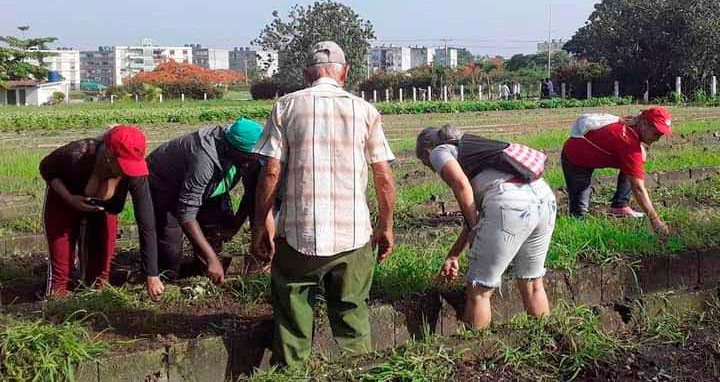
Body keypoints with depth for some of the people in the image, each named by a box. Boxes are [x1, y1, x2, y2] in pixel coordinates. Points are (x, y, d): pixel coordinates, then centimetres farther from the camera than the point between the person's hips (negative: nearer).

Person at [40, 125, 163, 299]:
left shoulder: (135, 174, -36)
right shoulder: (77, 155, -41)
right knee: (62, 256, -5)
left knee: (102, 259, 0)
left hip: (103, 208, 2)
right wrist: (69, 198, -33)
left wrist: (152, 276, -33)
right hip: (64, 201, -1)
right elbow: (46, 168, -17)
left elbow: (147, 226, -32)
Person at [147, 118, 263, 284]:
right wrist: (212, 258, -42)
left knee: (224, 224, -9)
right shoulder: (205, 158, -42)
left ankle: (204, 270, 13)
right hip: (162, 186, -7)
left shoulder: (250, 156, -21)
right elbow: (186, 213, -41)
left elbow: (252, 193, -2)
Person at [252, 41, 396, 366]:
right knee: (352, 312, 12)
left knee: (291, 315, 10)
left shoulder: (286, 106, 2)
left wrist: (261, 223, 6)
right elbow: (384, 177, 3)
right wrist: (386, 225, 14)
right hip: (354, 233, 1)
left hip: (298, 233, -1)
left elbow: (270, 171, -3)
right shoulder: (365, 111, 4)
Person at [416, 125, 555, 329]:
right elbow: (477, 209, 32)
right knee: (532, 285, 22)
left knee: (479, 291, 4)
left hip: (511, 203, -8)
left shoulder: (439, 152, 14)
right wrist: (453, 255, 32)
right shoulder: (472, 148, 35)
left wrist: (473, 229, 4)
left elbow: (461, 184, -7)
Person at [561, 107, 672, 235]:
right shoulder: (628, 141, -36)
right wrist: (655, 219, -36)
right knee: (580, 211, -11)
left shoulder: (632, 125, -11)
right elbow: (637, 187, -36)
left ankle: (620, 205, 3)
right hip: (575, 160, -8)